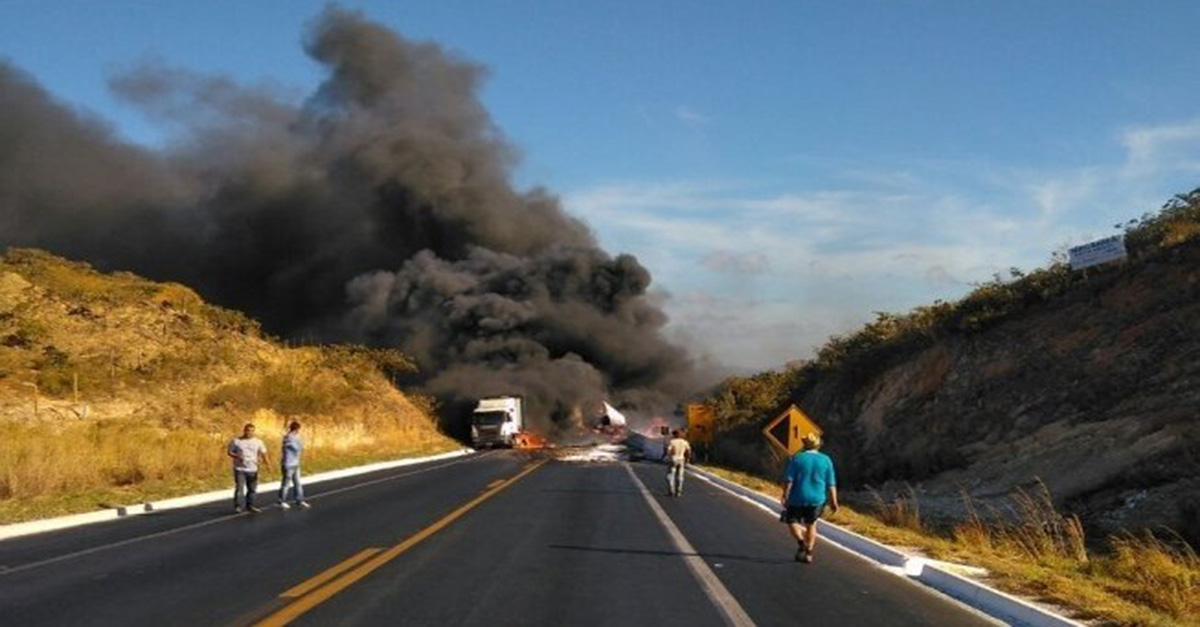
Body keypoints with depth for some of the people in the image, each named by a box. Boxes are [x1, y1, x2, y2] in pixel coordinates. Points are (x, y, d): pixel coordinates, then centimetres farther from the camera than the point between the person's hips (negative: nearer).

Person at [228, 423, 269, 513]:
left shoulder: (258, 442, 6)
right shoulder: (236, 441, -1)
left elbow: (263, 453, 7)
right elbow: (229, 452, 2)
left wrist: (265, 459, -13)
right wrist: (237, 456, -16)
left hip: (252, 469, 3)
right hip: (240, 469, -3)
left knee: (252, 488, 7)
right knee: (239, 488, -9)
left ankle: (250, 505, 21)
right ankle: (237, 506, -1)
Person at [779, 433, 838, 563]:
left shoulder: (797, 458, -6)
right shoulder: (826, 460, 2)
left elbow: (788, 480, -10)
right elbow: (831, 484, 1)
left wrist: (785, 495, -3)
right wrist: (833, 501, 5)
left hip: (798, 498, -3)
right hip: (817, 499, 3)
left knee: (792, 521, 12)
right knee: (811, 525, 16)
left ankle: (801, 541, -11)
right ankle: (808, 553, 13)